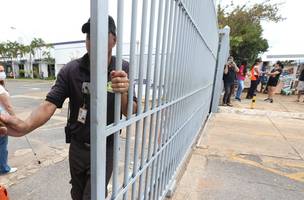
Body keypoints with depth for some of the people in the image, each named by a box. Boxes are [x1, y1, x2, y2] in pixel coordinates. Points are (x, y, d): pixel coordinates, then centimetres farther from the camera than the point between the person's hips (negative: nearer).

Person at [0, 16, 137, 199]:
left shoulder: (124, 70, -11)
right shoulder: (71, 70, -10)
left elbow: (131, 113, -12)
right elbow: (50, 103, -15)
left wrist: (123, 93, -33)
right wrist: (25, 126, -35)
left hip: (105, 150, -2)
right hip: (77, 146, 2)